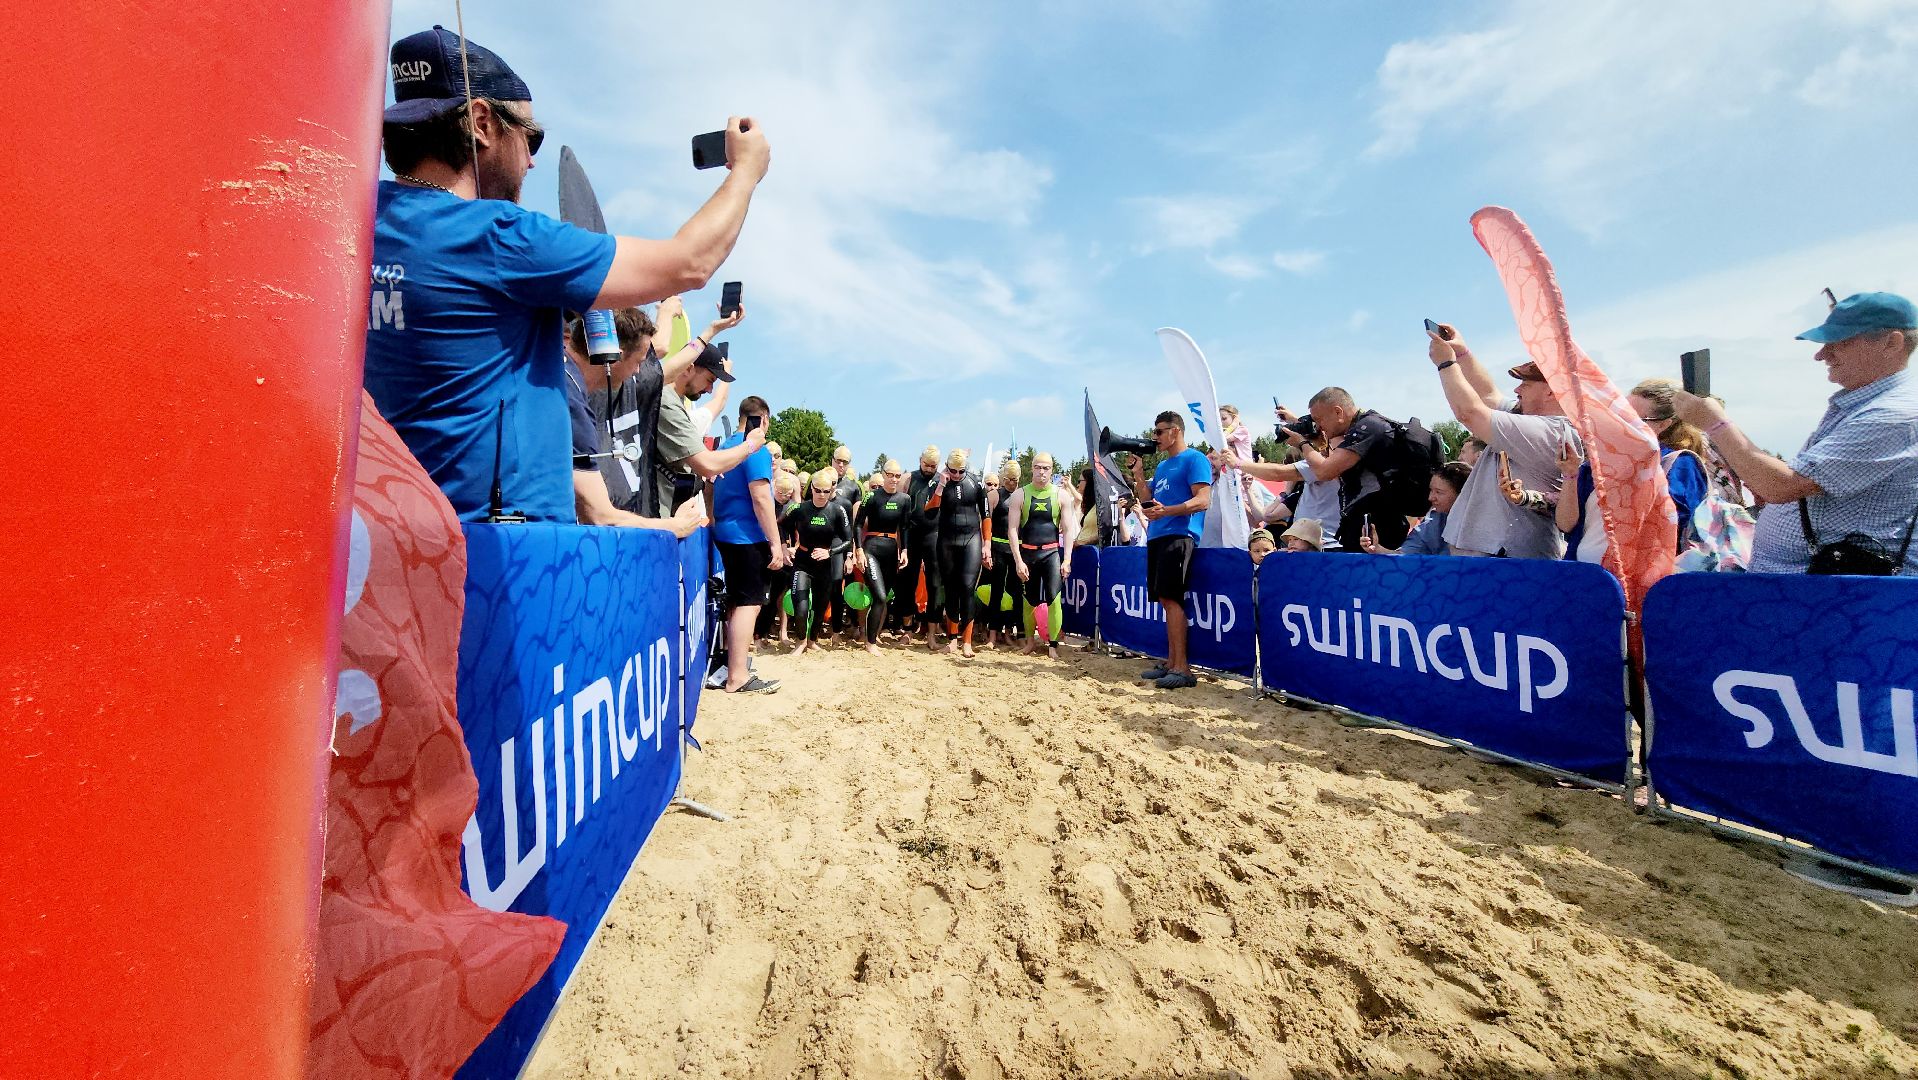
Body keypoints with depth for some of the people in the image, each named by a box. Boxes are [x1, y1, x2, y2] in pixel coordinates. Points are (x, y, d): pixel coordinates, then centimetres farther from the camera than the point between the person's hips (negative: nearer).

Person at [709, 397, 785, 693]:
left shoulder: (725, 446, 15)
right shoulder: (756, 449, -13)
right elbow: (761, 498, -20)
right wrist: (776, 543, -19)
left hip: (725, 533, 9)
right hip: (748, 536, -9)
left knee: (738, 600, 20)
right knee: (749, 603, -7)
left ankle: (732, 655, 32)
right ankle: (738, 677, -7)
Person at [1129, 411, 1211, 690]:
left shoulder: (1195, 459, -2)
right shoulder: (1162, 466, 23)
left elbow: (1203, 500, -14)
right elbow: (1147, 501, 22)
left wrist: (1165, 511, -26)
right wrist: (1138, 474, 11)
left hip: (1179, 536, -8)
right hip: (1156, 537, 8)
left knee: (1171, 598, -14)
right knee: (1166, 600, 7)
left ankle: (1182, 668, -13)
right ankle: (1171, 662, 12)